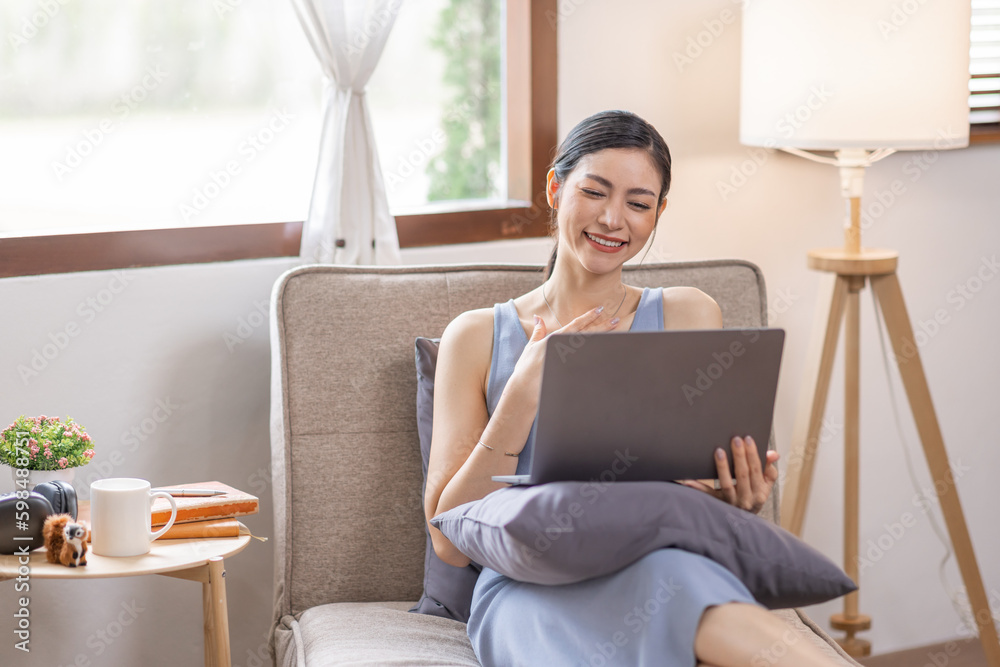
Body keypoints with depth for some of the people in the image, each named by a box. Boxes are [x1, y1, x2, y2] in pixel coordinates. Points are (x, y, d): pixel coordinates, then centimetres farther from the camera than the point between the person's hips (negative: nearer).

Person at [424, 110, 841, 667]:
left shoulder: (688, 317, 15)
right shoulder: (477, 338, 12)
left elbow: (715, 485, 14)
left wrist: (739, 496, -11)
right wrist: (525, 391, -5)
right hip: (530, 595, -1)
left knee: (660, 570, -40)